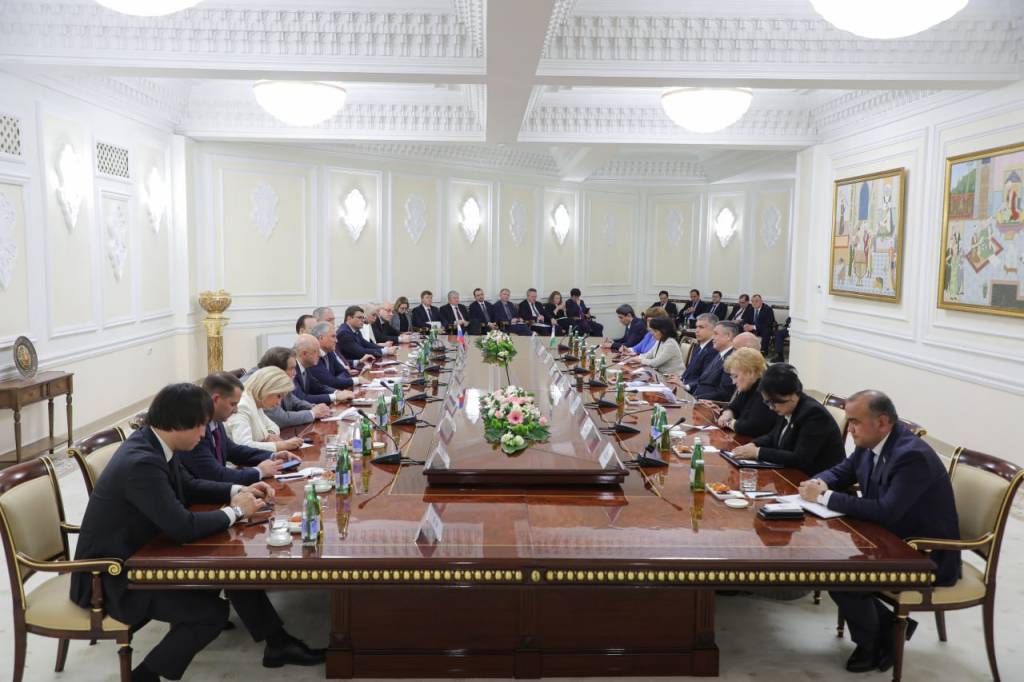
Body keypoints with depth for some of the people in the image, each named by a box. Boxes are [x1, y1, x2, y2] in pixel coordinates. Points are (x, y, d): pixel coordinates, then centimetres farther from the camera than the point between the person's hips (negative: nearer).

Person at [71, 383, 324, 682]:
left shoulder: (154, 442, -3)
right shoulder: (141, 462, -32)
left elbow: (188, 486, 14)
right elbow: (183, 527, -34)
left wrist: (238, 491, 1)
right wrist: (235, 511, -18)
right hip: (112, 573, -9)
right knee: (212, 611, -17)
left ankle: (277, 643, 16)